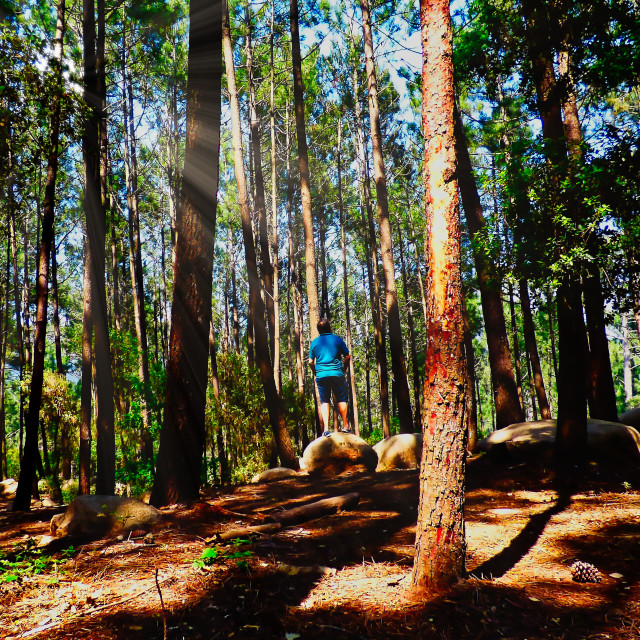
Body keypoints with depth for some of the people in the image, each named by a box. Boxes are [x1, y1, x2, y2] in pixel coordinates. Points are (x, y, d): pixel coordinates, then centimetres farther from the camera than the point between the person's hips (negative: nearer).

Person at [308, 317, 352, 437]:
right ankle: (346, 426, 10)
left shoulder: (314, 342, 6)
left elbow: (310, 362, 7)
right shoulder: (337, 339, 1)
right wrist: (343, 369, 15)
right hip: (337, 373, -2)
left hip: (321, 375, 2)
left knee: (324, 401, 7)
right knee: (342, 399, 9)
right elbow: (347, 357, 2)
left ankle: (326, 429, -1)